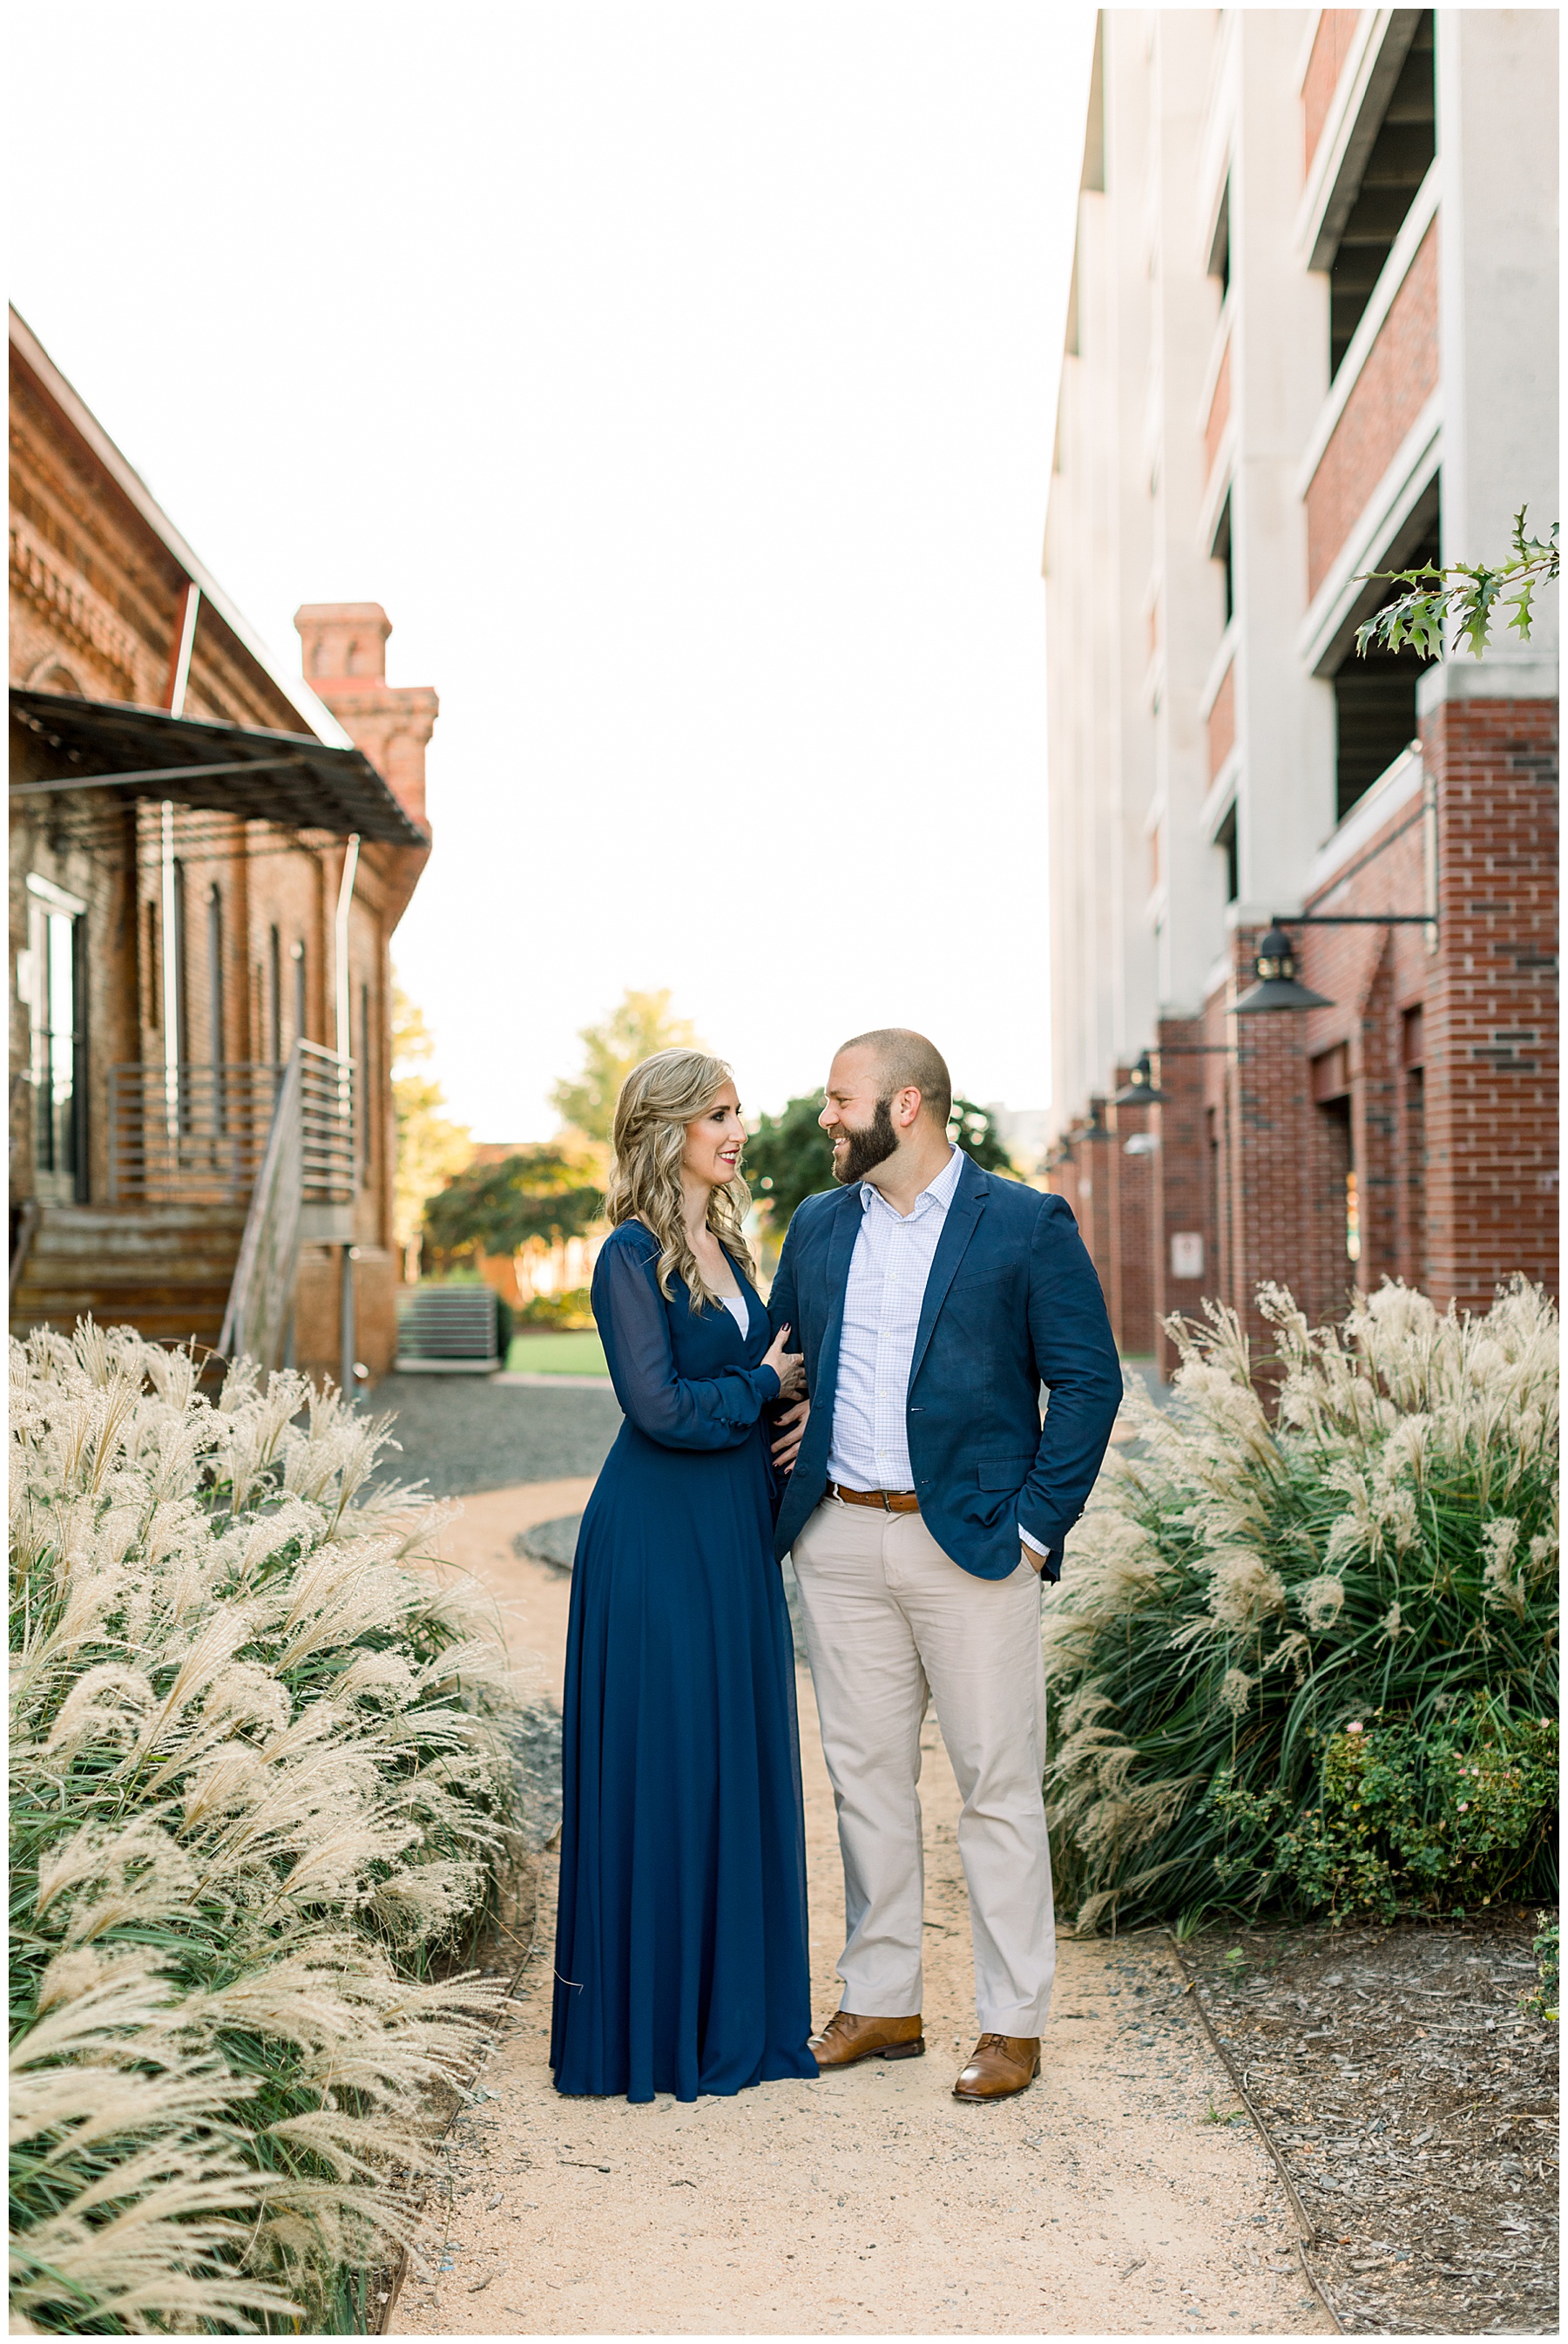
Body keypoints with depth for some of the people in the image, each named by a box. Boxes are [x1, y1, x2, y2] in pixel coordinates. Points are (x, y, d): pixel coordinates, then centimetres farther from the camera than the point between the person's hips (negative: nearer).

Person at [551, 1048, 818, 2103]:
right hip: (659, 1541, -8)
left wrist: (782, 1388, -3)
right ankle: (653, 2019, 10)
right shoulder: (633, 1256, -12)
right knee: (661, 1766, -1)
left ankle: (733, 2005, 22)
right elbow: (660, 1406, -19)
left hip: (732, 1536, 8)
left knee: (738, 1760, 11)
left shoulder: (726, 1246, 12)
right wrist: (766, 1383, -5)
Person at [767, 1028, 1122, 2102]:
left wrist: (1035, 1527, -11)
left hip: (970, 1542, -5)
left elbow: (1089, 1382, -6)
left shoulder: (1027, 1226, -5)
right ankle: (882, 2004, 23)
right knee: (866, 1775, 11)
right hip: (841, 1540, 5)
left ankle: (1013, 2026, 10)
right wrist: (792, 1451, 5)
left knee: (999, 1788, 0)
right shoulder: (818, 1226, 11)